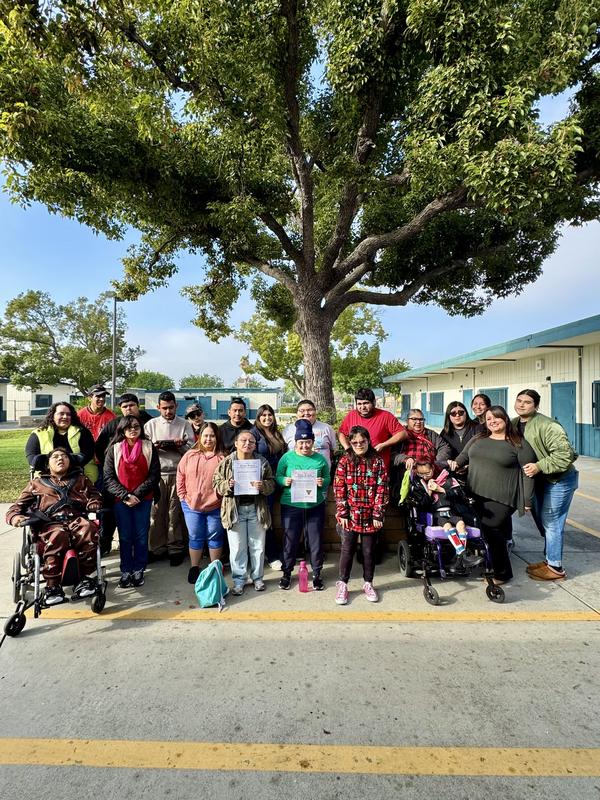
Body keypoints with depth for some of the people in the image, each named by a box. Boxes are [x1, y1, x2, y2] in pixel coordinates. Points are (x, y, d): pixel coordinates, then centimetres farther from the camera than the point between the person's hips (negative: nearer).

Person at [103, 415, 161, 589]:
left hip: (143, 499, 0)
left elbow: (154, 475, -4)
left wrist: (137, 494, -12)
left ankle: (138, 571, 18)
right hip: (121, 500, 0)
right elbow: (109, 478, -3)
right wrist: (125, 495, -13)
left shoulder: (149, 448, 1)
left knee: (141, 536, 5)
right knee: (125, 536, 5)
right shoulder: (114, 449, 2)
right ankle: (126, 571, 18)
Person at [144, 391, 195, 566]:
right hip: (156, 473, 1)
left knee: (175, 512, 2)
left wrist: (180, 446, -16)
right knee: (156, 512, 3)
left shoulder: (184, 425, 7)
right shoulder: (151, 424, 11)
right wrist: (154, 447, -14)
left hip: (177, 474, -1)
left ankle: (175, 549, 12)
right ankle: (157, 548, 16)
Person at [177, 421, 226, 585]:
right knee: (195, 537, 14)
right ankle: (194, 568, 31)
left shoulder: (222, 458, -6)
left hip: (215, 506, -1)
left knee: (215, 537, 12)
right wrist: (183, 496, 1)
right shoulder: (190, 455, 1)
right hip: (191, 505, 2)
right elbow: (180, 477, 5)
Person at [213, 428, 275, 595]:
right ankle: (239, 580, 25)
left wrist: (262, 485, -20)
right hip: (235, 510, -1)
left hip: (256, 509, 1)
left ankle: (257, 577, 31)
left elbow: (272, 484, 1)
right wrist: (227, 485, -20)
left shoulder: (262, 462, 0)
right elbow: (216, 483, 0)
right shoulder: (227, 462, -2)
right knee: (237, 548, 8)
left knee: (257, 546, 12)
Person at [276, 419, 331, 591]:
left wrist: (322, 482, -16)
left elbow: (328, 479, 5)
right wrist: (284, 481, -20)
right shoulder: (287, 457, -2)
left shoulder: (320, 459, 0)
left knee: (316, 541, 9)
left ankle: (317, 574, 29)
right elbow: (278, 477, 1)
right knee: (290, 540, 10)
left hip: (315, 507, 1)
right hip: (291, 506, -1)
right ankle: (287, 572, 30)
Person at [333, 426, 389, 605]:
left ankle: (368, 583, 31)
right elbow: (339, 489, -4)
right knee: (347, 550, 8)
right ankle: (342, 584, 23)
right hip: (349, 515, -1)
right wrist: (342, 513, -8)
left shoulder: (377, 462, -2)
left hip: (370, 516, 1)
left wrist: (378, 514, -6)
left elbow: (382, 490, -3)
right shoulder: (345, 461, -3)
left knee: (369, 551, 13)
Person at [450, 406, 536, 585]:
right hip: (475, 496, 5)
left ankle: (501, 574, 13)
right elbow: (464, 455, 23)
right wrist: (456, 463, 1)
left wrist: (527, 502, -5)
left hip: (501, 500, -5)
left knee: (491, 533, -6)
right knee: (483, 532, 6)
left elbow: (527, 473, -3)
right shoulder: (478, 439, 13)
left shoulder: (519, 444, -1)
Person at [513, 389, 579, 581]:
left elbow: (564, 454, -30)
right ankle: (549, 559, 35)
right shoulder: (515, 424, 2)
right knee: (541, 519, 18)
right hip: (540, 480, 9)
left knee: (550, 522, -2)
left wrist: (539, 466, -33)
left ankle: (555, 568, 13)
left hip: (559, 480, -9)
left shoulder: (547, 426, -25)